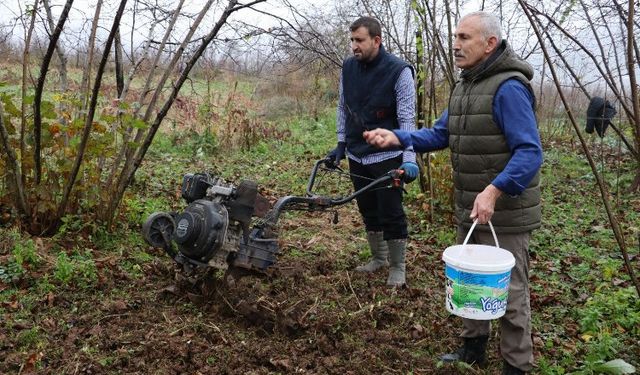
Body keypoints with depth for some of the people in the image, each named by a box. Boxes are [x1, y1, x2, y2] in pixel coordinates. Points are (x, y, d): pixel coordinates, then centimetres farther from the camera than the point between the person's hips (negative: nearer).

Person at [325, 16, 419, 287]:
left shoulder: (399, 71, -13)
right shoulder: (348, 67, 2)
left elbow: (407, 118, -16)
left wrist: (409, 158, -26)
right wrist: (341, 145, 12)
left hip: (387, 157, -5)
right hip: (357, 156, 6)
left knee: (391, 213, 1)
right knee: (368, 211, 16)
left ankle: (397, 267, 19)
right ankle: (379, 258, 34)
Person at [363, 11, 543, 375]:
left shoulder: (508, 88, -19)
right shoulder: (465, 84, 11)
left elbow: (530, 153, -25)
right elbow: (440, 134, 12)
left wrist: (494, 191, -36)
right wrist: (398, 138, -3)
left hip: (504, 213, -9)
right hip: (469, 210, 9)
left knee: (508, 290, 3)